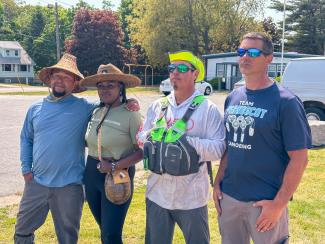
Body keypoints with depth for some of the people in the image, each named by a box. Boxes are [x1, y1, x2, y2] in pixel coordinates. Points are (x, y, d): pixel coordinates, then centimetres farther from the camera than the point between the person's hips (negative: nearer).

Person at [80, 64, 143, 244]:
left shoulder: (130, 114, -14)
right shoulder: (96, 112, 5)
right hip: (92, 174, 6)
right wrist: (94, 165, 0)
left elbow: (142, 151, -15)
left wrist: (115, 166, -20)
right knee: (104, 230, 21)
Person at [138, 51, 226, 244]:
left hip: (191, 196, -4)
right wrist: (151, 136, -12)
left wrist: (189, 142, -24)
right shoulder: (157, 106, 7)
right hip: (157, 193, 5)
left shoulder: (208, 108, -8)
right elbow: (141, 137, 9)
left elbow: (219, 149, -14)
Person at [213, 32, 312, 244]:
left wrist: (279, 203, -16)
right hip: (228, 197, 6)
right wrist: (218, 182, 7)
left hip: (265, 202, -5)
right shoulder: (233, 98, 6)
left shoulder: (285, 102, -12)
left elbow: (299, 158, -12)